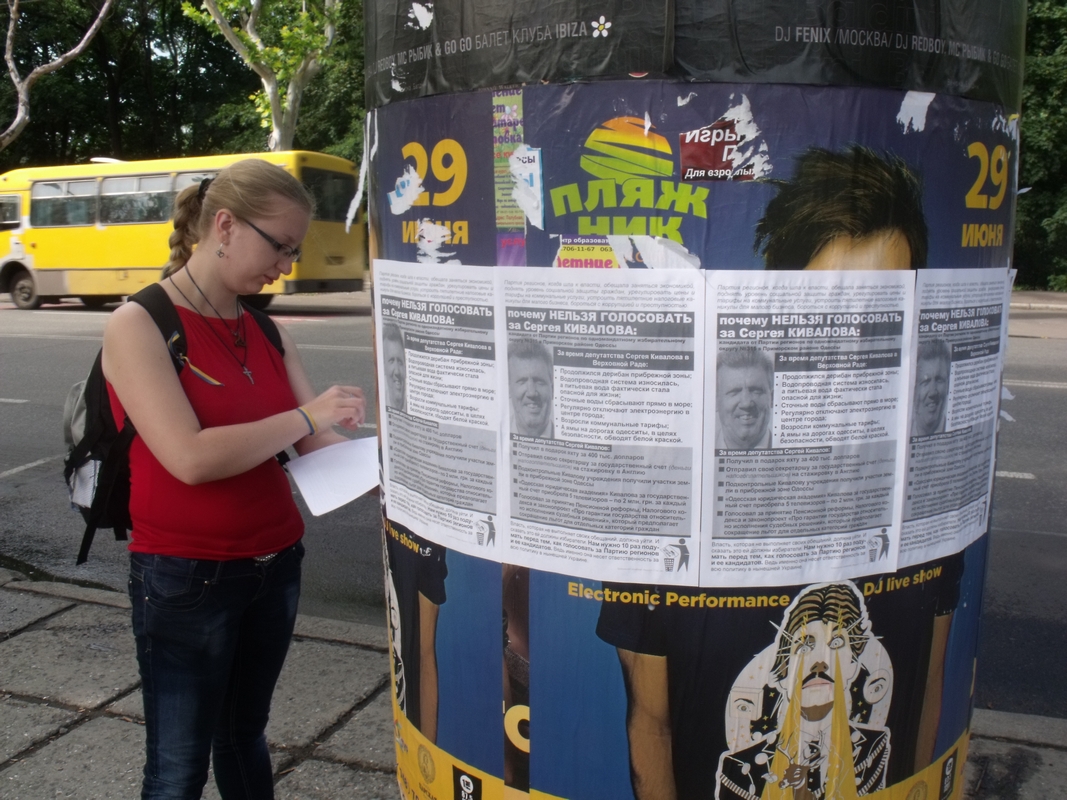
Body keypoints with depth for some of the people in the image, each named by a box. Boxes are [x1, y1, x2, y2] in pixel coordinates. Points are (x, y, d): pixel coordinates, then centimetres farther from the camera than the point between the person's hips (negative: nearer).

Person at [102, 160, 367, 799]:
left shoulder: (265, 329, 5)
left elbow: (315, 441, 0)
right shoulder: (139, 325, -13)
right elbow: (191, 458, -25)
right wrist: (306, 415, -19)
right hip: (184, 578, -5)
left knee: (245, 737, 21)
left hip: (276, 565, 6)